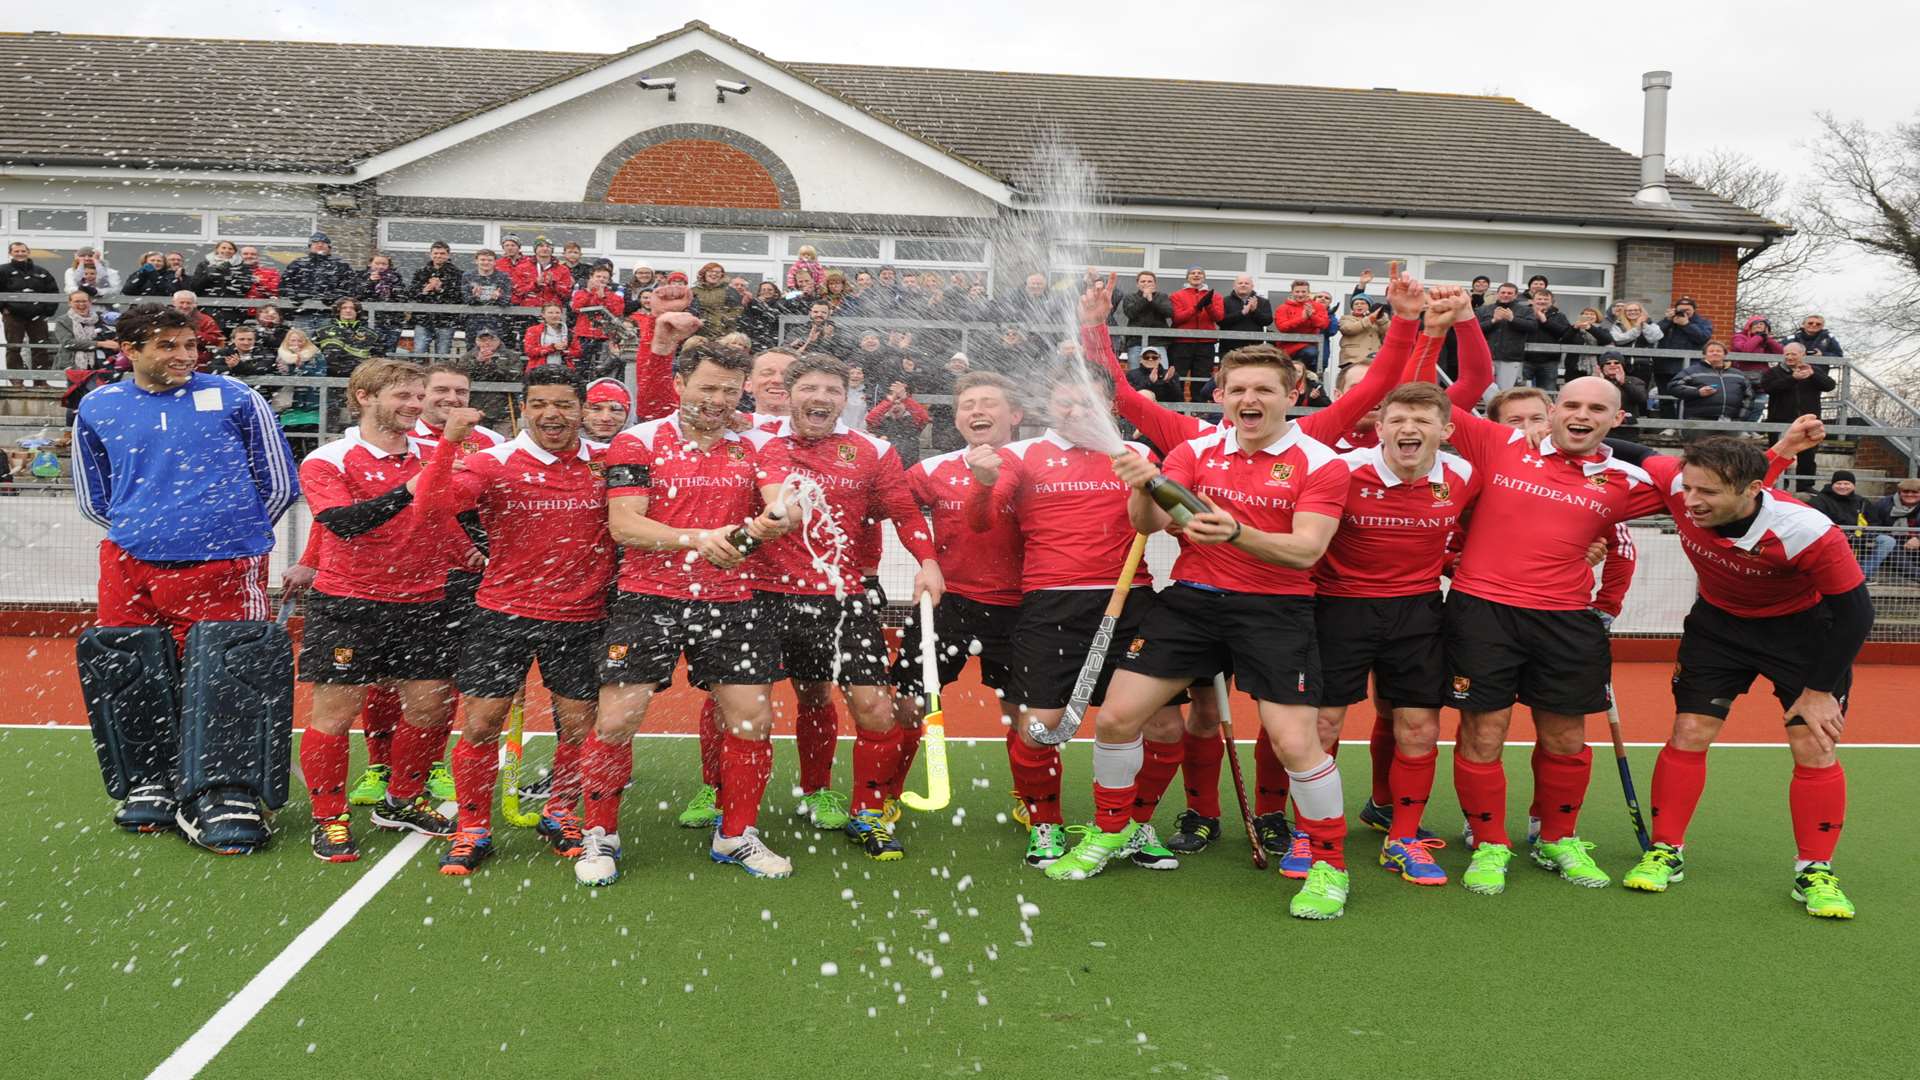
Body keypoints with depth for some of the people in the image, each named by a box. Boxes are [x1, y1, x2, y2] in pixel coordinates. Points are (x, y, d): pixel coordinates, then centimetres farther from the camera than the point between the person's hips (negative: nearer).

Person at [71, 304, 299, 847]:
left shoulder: (233, 397, 3)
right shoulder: (96, 409, 11)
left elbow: (280, 484, 8)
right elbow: (93, 499, 23)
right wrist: (145, 529, 15)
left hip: (222, 572, -3)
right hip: (130, 568, 3)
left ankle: (228, 797, 7)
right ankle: (152, 783, 27)